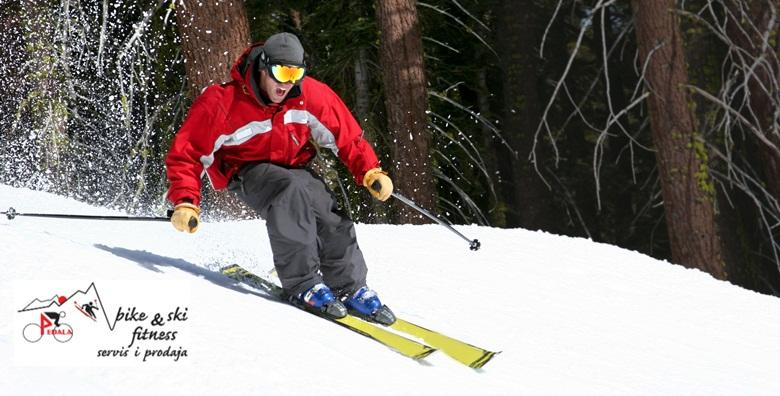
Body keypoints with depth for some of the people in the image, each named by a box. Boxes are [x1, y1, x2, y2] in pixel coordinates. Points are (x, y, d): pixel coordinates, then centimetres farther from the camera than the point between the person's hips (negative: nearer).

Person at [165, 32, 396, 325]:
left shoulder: (309, 94, -13)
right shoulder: (221, 103, -23)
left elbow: (346, 135, -2)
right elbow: (187, 153, -17)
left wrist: (370, 172, -15)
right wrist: (185, 202, -28)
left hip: (295, 169, 4)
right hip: (247, 171, -4)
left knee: (332, 221, -20)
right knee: (291, 190, -36)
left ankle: (351, 289, 3)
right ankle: (302, 285, -30)